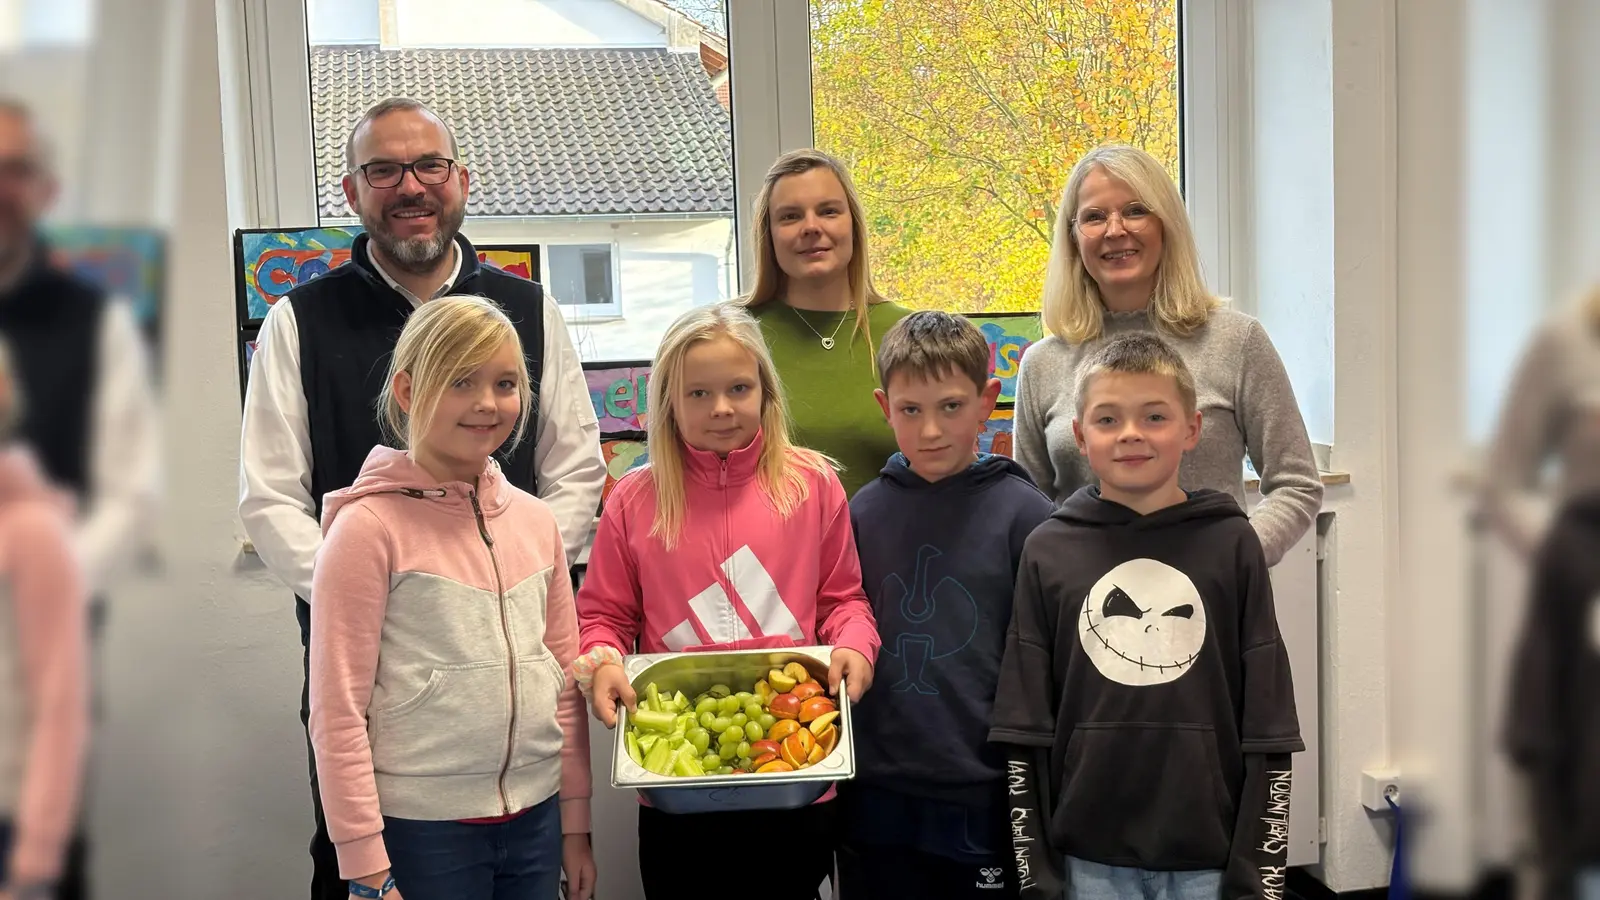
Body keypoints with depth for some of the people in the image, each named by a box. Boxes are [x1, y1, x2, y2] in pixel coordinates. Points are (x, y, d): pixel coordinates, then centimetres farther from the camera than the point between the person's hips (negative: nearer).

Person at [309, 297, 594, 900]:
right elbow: (337, 710, -10)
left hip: (535, 819, 5)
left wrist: (576, 822, 10)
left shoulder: (535, 520, 5)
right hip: (422, 827, -4)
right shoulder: (370, 526, -9)